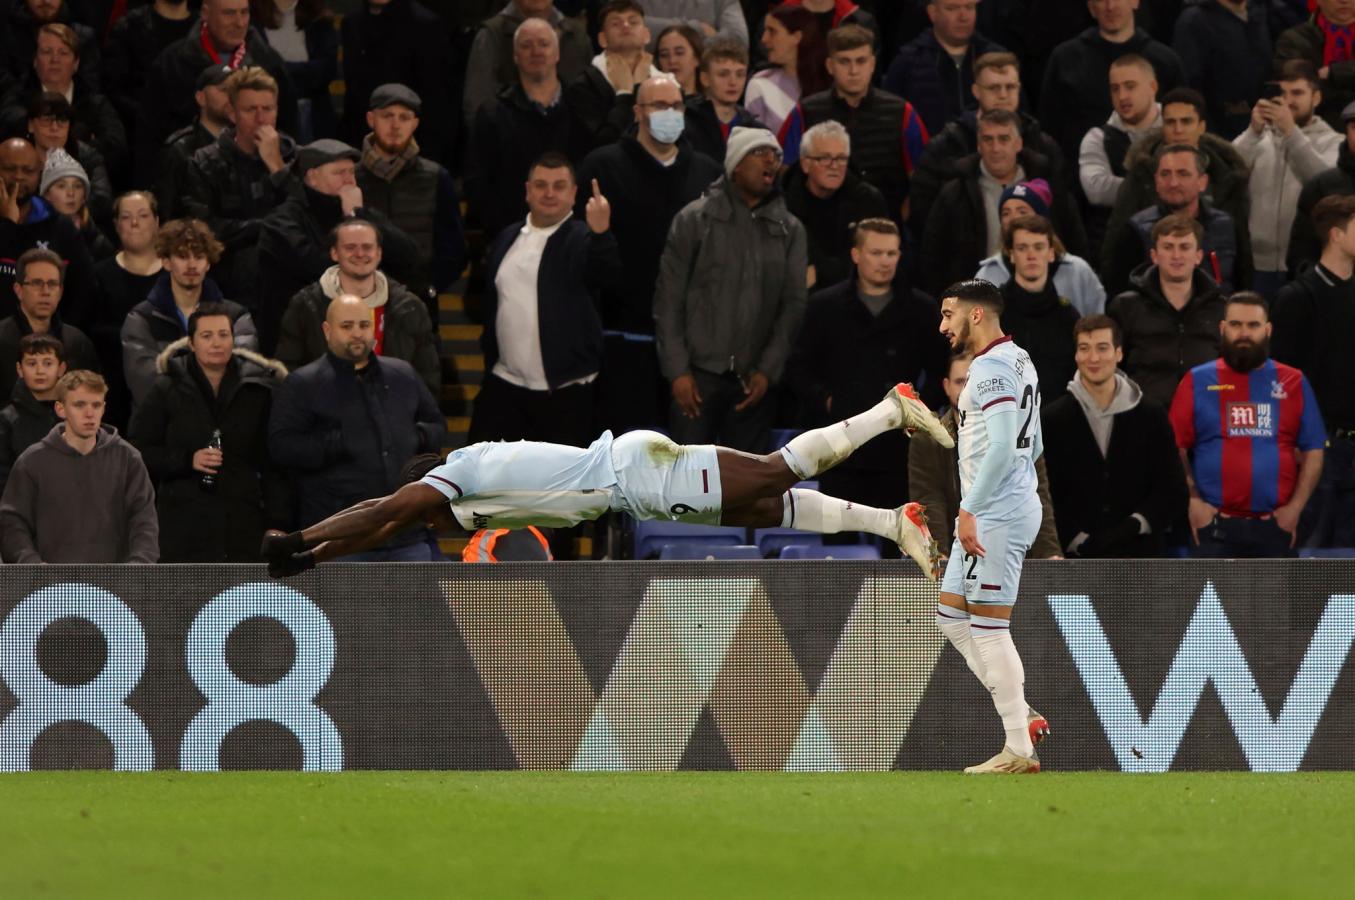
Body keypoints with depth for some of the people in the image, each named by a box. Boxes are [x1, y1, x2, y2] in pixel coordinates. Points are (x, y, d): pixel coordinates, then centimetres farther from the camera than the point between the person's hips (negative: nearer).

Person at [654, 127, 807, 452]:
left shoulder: (789, 229, 8)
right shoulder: (695, 220, 1)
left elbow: (794, 304, 5)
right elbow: (668, 300, 0)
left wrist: (767, 370, -4)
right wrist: (677, 370, -6)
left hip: (756, 379, 3)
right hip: (699, 374, -3)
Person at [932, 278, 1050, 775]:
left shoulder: (991, 366, -14)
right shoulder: (1018, 361, 18)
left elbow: (1003, 445, -24)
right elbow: (1031, 446, 24)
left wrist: (970, 509, -23)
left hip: (993, 513, -11)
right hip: (1015, 505, 11)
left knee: (988, 625, -8)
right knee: (951, 613, 15)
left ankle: (1019, 750, -7)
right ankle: (1023, 716, 11)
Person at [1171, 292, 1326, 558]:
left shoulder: (1294, 383, 8)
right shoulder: (1197, 382, 5)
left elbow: (1313, 452, 8)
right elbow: (1175, 449, 4)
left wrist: (1296, 506, -3)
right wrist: (1191, 501, -8)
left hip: (1276, 525, 1)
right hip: (1215, 526, -1)